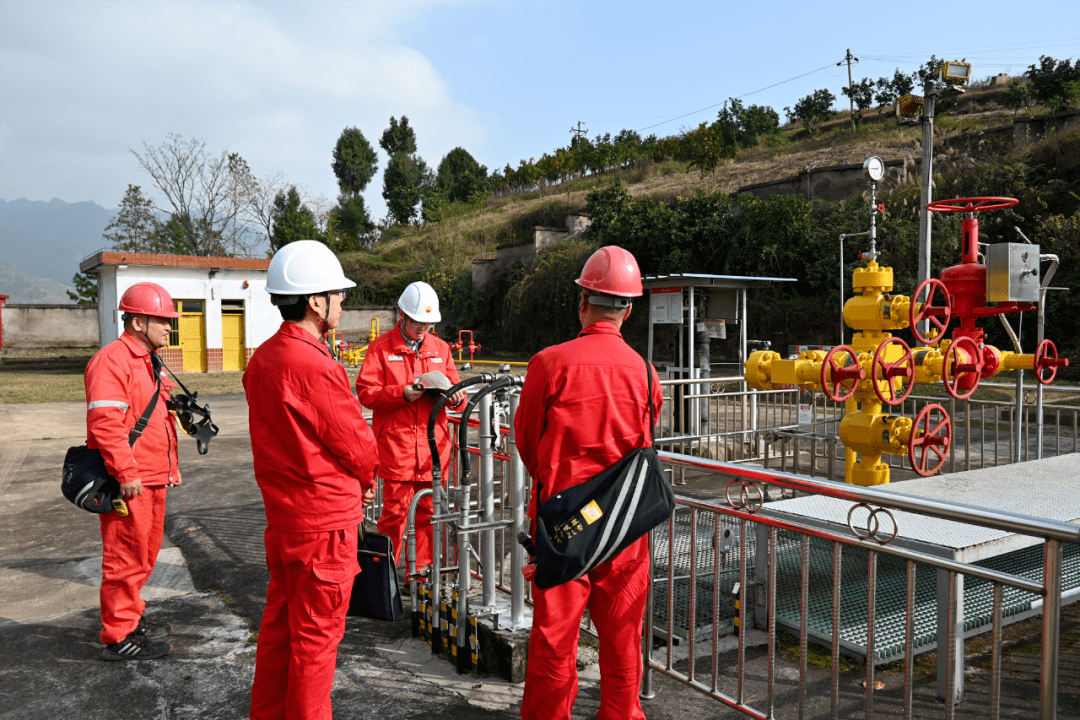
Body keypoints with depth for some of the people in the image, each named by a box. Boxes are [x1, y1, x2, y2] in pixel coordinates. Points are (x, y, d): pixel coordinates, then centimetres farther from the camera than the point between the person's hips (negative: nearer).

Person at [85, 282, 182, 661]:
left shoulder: (150, 361, 18)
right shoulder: (112, 359, -14)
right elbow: (105, 421, -23)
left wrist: (171, 465, 24)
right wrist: (126, 472, -24)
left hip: (153, 478, 10)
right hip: (128, 482, -10)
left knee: (145, 551, 19)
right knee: (126, 555, -1)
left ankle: (131, 616, 34)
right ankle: (119, 636, 10)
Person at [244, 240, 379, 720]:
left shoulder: (261, 359, 5)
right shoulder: (315, 367, -24)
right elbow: (356, 443, -16)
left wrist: (349, 479, 9)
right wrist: (365, 479, 5)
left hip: (281, 513, 9)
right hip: (324, 519, -9)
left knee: (279, 622, 22)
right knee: (317, 632, 6)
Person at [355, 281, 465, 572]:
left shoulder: (440, 348, 14)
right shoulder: (381, 347, 2)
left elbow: (454, 387, 16)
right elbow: (366, 392, -5)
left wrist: (455, 397, -7)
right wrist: (402, 394, -18)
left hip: (433, 446, 4)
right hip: (396, 447, -3)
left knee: (430, 510, 8)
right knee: (395, 510, 0)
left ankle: (426, 569, 22)